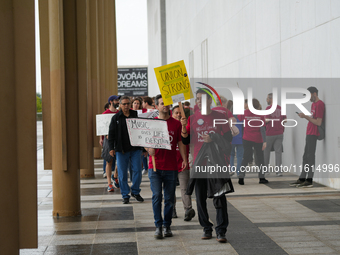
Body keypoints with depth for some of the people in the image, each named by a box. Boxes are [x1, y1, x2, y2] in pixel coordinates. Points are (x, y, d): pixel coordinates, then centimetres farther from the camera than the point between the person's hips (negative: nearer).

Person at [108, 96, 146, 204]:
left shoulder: (135, 115, 7)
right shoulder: (116, 118, 3)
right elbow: (111, 134, 3)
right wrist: (111, 148, -5)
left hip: (135, 149, 1)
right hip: (121, 150, -1)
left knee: (137, 171, 0)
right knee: (122, 174, 1)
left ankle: (135, 192, 17)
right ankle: (125, 195, 11)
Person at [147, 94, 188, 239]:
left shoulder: (176, 124, 7)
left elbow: (180, 142, 8)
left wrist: (184, 159, -3)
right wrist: (149, 149, -17)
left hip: (171, 167, 1)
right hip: (155, 166, -1)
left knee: (169, 198, 6)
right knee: (156, 196, -7)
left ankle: (167, 226, 17)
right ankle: (158, 226, 0)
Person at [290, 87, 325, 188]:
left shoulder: (319, 104, -13)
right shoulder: (313, 104, 18)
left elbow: (318, 122, -18)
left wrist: (305, 116, -15)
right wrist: (305, 116, 5)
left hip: (313, 134, -10)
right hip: (309, 134, 10)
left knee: (310, 156, -8)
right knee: (305, 157, 11)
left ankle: (309, 180, -6)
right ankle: (302, 179, 16)